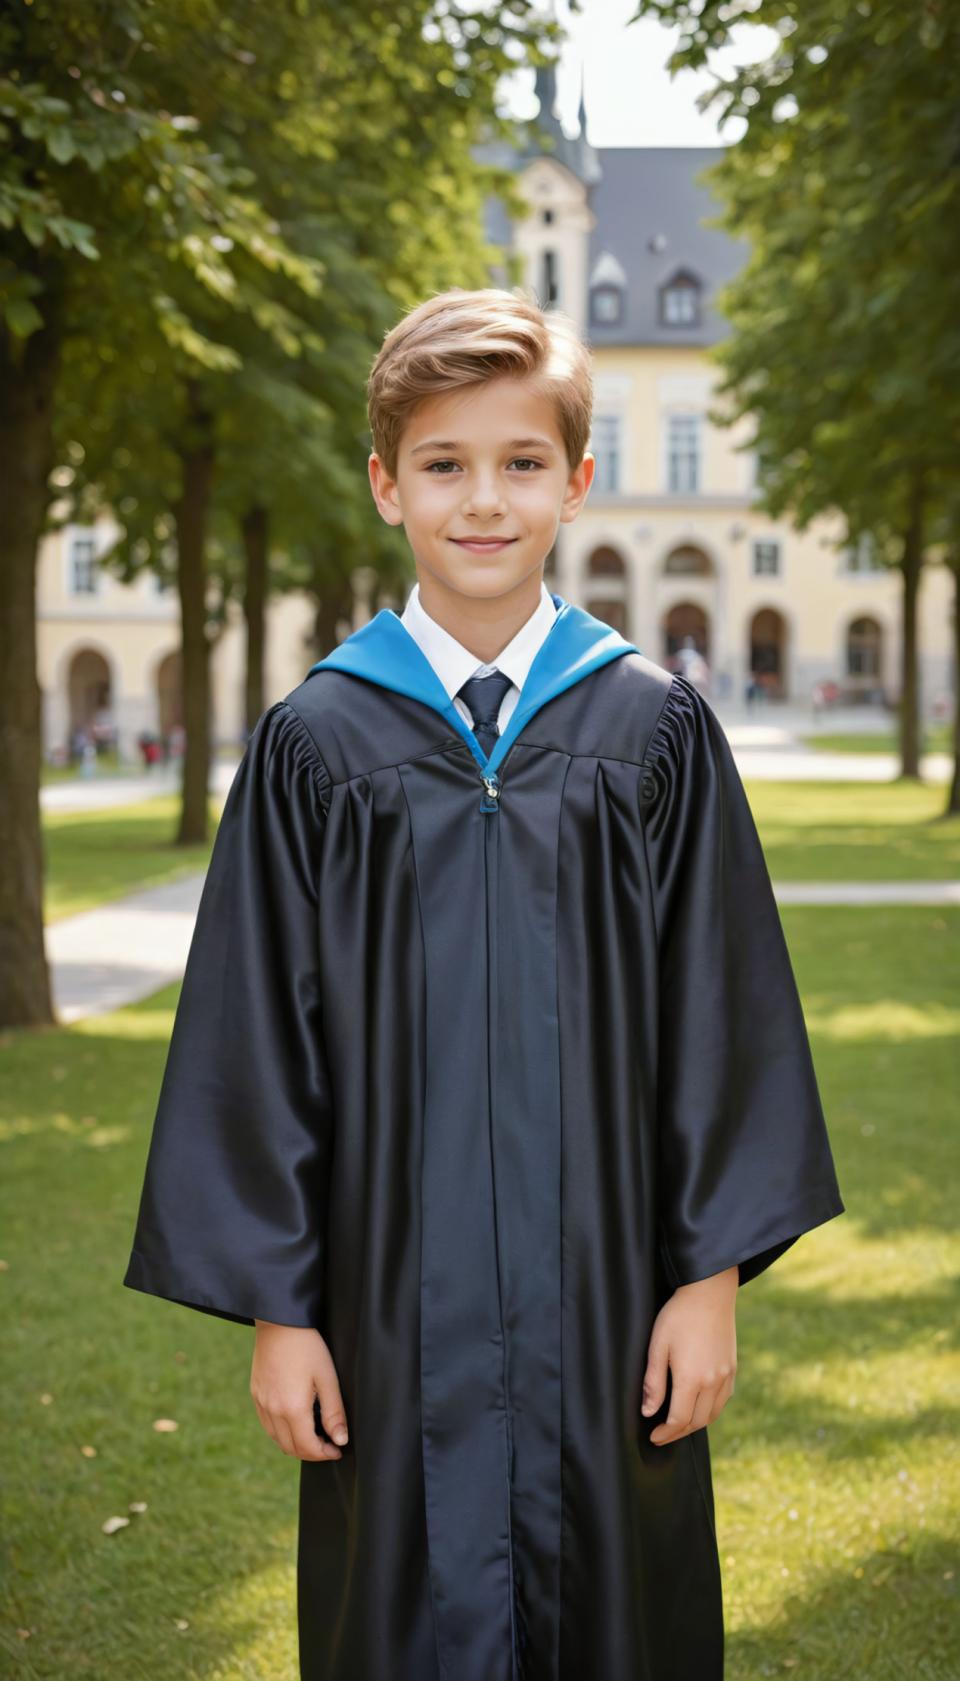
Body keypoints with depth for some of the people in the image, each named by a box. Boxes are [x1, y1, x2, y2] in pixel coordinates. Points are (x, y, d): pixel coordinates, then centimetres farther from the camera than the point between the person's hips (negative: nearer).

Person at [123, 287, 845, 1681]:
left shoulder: (655, 730, 0)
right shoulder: (316, 745, -1)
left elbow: (723, 1010, 1)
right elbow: (255, 1038, 0)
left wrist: (713, 1273, -2)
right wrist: (277, 1307, -2)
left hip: (605, 1296, 0)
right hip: (393, 1294, 0)